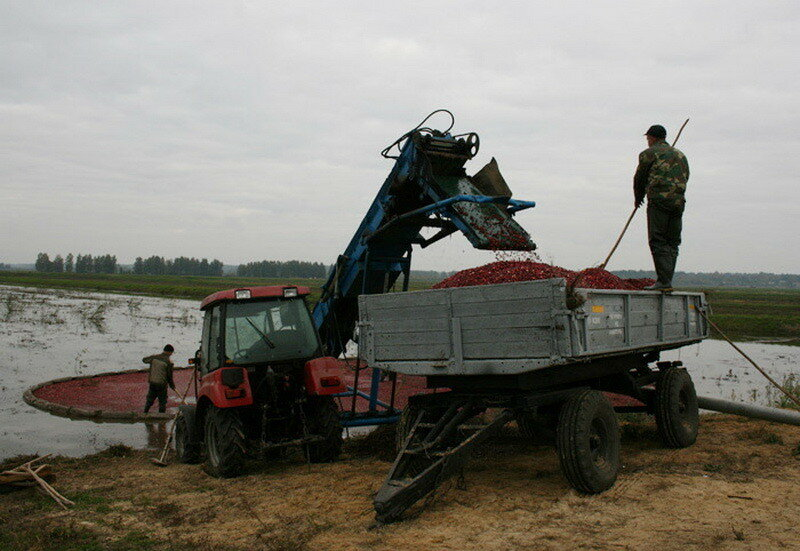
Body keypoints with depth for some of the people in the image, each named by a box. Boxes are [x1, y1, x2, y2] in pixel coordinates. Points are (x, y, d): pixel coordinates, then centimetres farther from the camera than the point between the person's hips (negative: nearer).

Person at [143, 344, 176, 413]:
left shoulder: (154, 357, 0)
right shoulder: (169, 362, -11)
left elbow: (144, 360, 19)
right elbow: (169, 376, -6)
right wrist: (172, 385, 10)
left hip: (152, 382, 4)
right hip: (162, 384, -4)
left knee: (149, 400, 19)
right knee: (162, 402, 9)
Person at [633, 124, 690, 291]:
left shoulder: (649, 154, 5)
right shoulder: (680, 155, 23)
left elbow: (639, 178, 10)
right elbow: (685, 178, 21)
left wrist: (638, 198, 27)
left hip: (659, 201, -6)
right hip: (678, 202, 6)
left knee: (658, 242, -7)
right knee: (672, 243, 9)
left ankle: (664, 281, -15)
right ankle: (667, 281, 4)